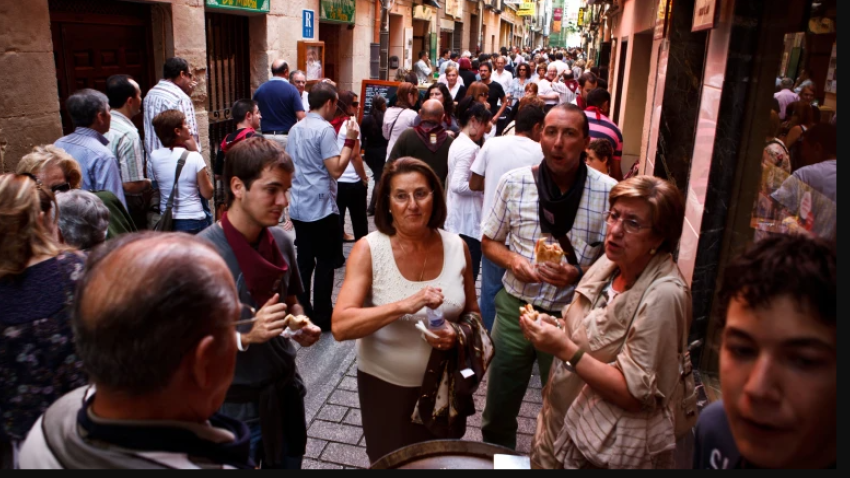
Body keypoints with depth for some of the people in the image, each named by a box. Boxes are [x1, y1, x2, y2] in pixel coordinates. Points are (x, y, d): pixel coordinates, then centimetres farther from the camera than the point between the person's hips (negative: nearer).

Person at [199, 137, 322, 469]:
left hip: (286, 389, 6)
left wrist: (301, 326, -6)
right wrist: (245, 335, -31)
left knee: (289, 461, 22)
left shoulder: (280, 241, -2)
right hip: (234, 405, -5)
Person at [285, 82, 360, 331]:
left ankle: (301, 312, 20)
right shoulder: (325, 129, -14)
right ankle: (322, 317, 9)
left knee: (304, 261, 13)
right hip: (321, 208, -8)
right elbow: (336, 170, -19)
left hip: (298, 206, 8)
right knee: (326, 263, 2)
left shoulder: (295, 129, 12)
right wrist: (350, 140, -14)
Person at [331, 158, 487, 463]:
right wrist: (405, 305, -37)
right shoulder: (369, 250, -17)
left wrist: (459, 334, -17)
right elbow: (340, 326, -26)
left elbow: (472, 312, 6)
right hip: (385, 386, -2)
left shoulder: (456, 247, -8)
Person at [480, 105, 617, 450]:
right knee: (498, 412, 17)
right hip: (515, 308, 2)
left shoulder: (608, 192, -12)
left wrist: (579, 275, -21)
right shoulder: (514, 182, -6)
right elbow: (489, 241, 5)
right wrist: (511, 260, -15)